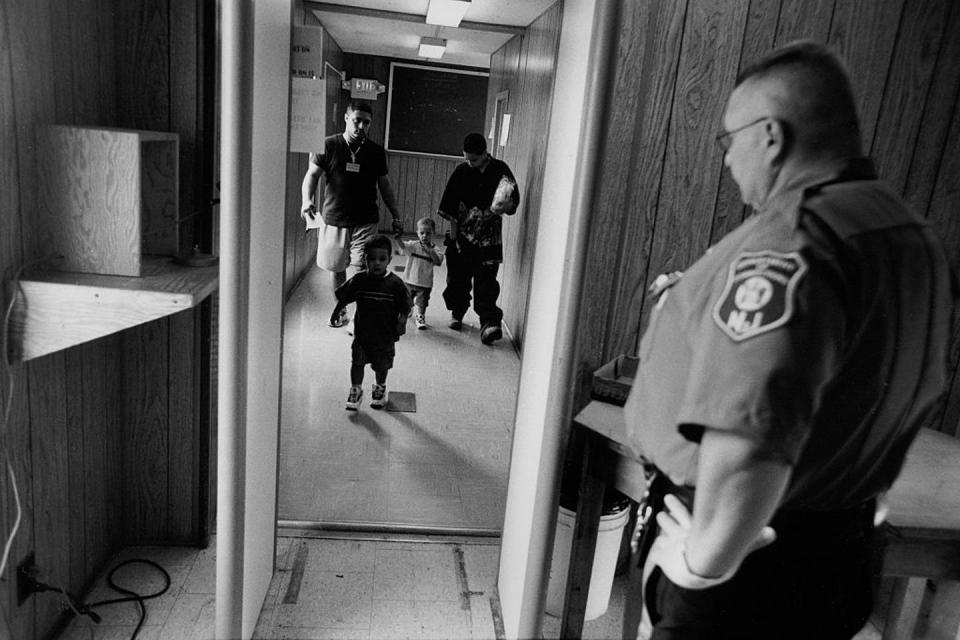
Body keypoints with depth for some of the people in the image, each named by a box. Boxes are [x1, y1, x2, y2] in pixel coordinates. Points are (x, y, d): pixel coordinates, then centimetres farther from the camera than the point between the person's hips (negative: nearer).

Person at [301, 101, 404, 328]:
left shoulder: (376, 152, 4)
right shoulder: (328, 145, -2)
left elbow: (384, 185, 14)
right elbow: (312, 174, -4)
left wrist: (396, 216, 13)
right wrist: (307, 199, -23)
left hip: (365, 222, 0)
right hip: (333, 219, 1)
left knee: (359, 271, -10)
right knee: (337, 269, 13)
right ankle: (340, 311, 32)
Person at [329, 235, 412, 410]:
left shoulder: (395, 283, -15)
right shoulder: (358, 281, -9)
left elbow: (405, 307, -7)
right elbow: (343, 298, 6)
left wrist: (402, 322, -17)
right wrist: (336, 312, 5)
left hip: (385, 335, -1)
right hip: (362, 333, 1)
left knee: (382, 365, 15)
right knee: (357, 362, 9)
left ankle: (380, 388, 41)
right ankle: (355, 390, 32)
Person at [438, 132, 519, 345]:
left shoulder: (500, 171, -4)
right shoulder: (462, 171, -1)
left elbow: (513, 201, -2)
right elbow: (449, 206, 1)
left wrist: (506, 205, -25)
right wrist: (453, 234, -2)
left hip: (488, 239, -2)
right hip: (462, 236, 2)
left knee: (486, 281, -8)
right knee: (458, 278, 11)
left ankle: (489, 323, -12)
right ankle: (457, 313, 31)